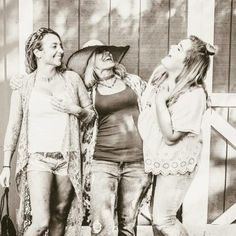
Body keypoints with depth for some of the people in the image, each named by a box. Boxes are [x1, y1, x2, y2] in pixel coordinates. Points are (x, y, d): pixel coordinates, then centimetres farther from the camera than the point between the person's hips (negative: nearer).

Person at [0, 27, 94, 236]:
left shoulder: (72, 78, 5)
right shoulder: (24, 84, 0)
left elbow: (92, 115, 11)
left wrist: (76, 110, -10)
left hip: (68, 158, 3)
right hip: (38, 158, -2)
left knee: (59, 217, 11)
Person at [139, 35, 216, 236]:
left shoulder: (194, 94, -24)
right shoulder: (160, 77, -2)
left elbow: (170, 137, -23)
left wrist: (160, 100, -24)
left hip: (176, 162, -7)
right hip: (159, 157, 7)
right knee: (156, 218, 17)